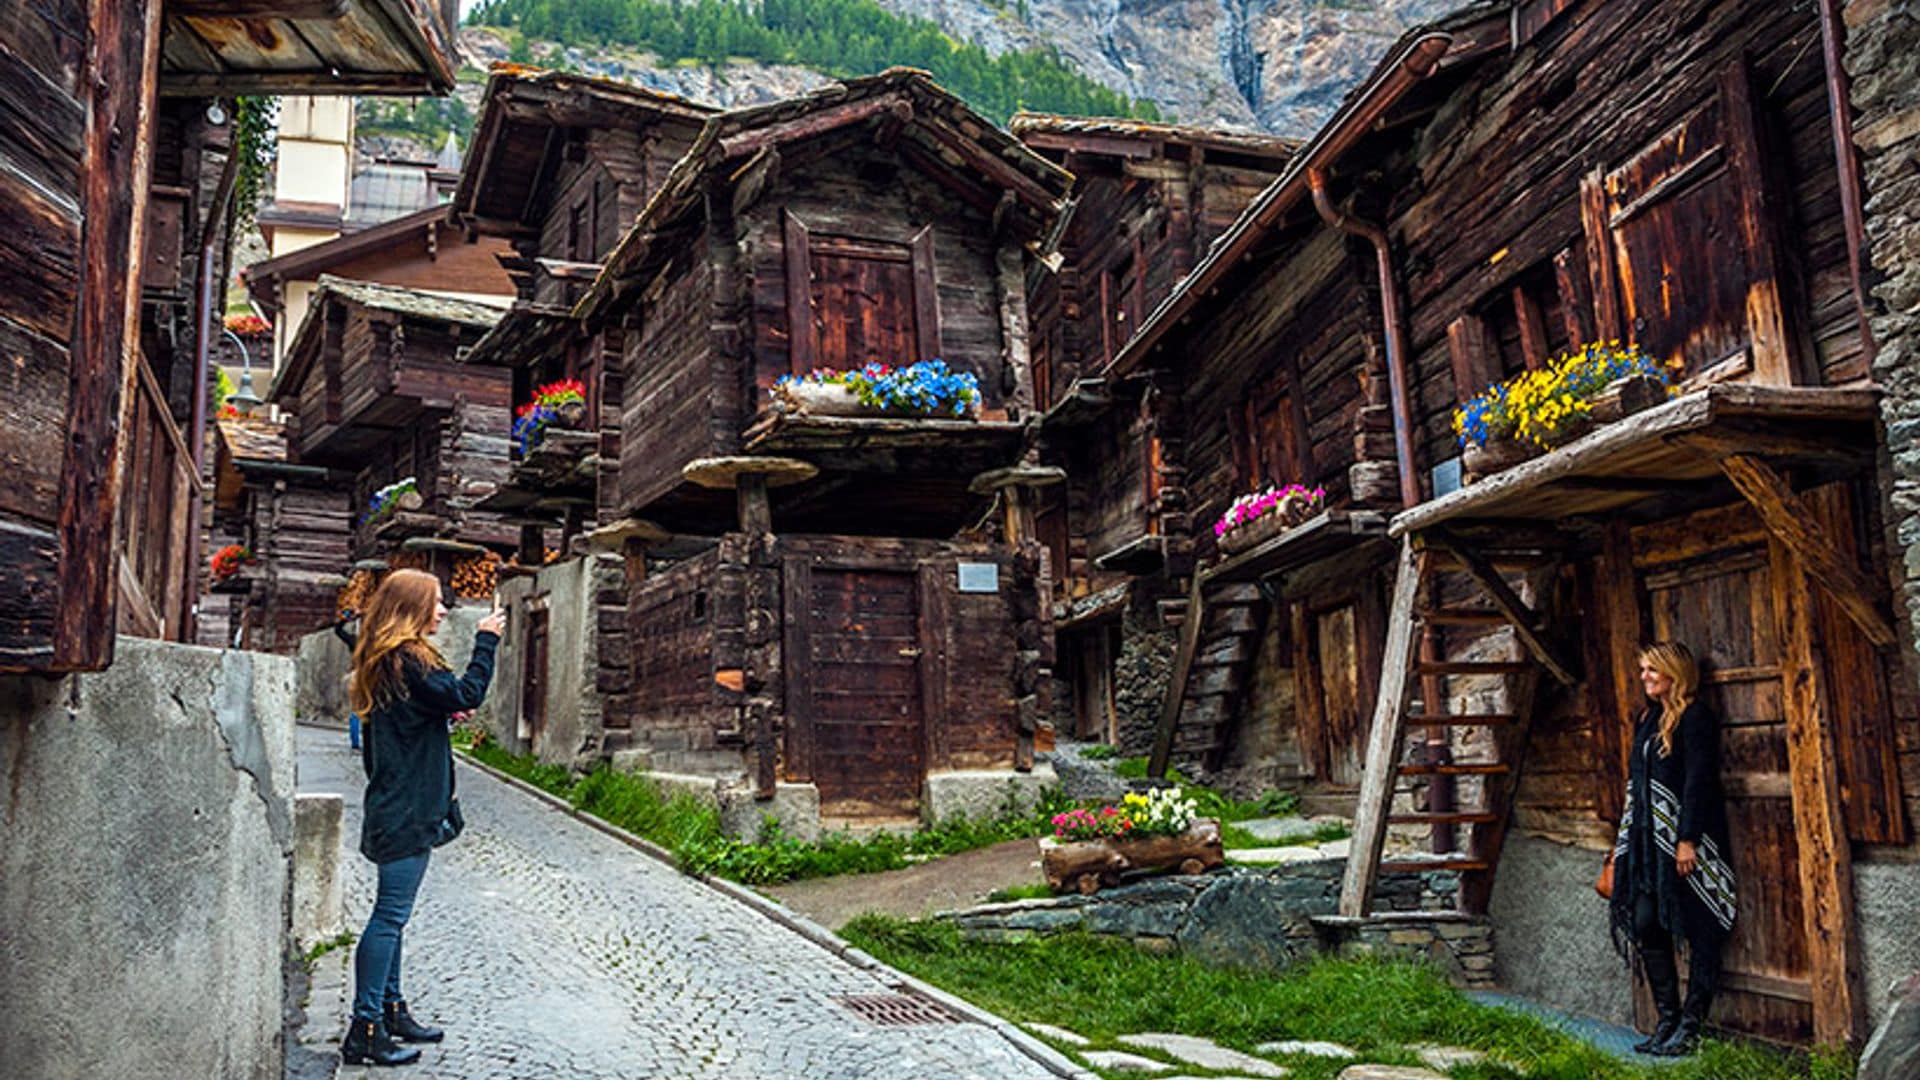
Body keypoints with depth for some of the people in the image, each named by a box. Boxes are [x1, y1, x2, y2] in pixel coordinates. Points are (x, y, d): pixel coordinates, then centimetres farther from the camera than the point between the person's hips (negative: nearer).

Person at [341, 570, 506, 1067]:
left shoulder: (385, 661, 15)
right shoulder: (408, 660, -16)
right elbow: (467, 695, -22)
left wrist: (446, 713, 9)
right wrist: (486, 641, -14)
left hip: (394, 806, 10)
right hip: (408, 810, -10)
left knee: (392, 914, 16)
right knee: (390, 914, -6)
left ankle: (390, 1010, 26)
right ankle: (365, 1030, -1)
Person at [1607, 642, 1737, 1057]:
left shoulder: (1695, 719, -8)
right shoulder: (1648, 720, 17)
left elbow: (1698, 783, -14)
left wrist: (1687, 839, -19)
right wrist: (1626, 841, 19)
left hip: (1687, 840, -8)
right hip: (1648, 840, 8)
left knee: (1698, 930, 0)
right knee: (1646, 925, 3)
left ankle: (1690, 1027, 5)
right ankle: (1667, 1020, 12)